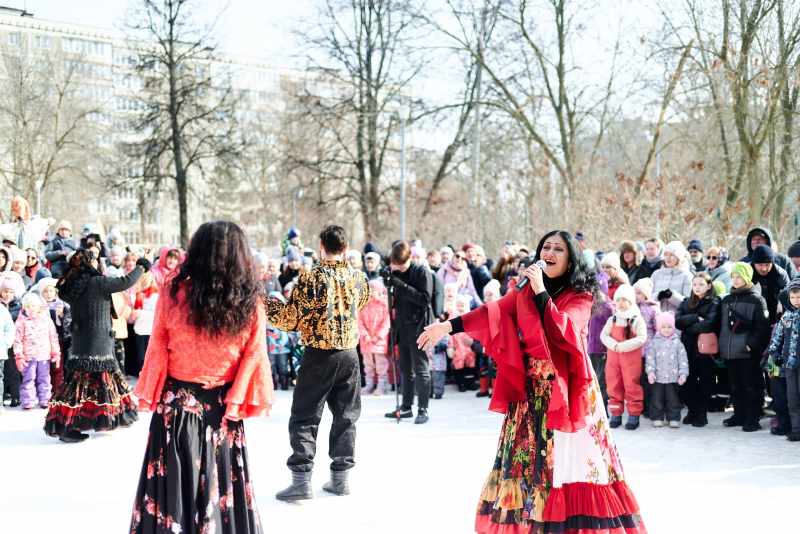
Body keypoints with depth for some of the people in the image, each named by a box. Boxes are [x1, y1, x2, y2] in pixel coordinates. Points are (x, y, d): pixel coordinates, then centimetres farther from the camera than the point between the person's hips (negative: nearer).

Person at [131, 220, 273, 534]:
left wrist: (150, 396, 4)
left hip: (176, 405, -1)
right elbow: (254, 357, -6)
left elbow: (157, 349, -5)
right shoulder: (250, 301, -8)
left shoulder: (174, 292, -10)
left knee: (174, 481, 10)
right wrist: (239, 401, 2)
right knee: (222, 480, 13)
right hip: (222, 407, 1)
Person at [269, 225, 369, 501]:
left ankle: (301, 481, 2)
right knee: (346, 416, 14)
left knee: (304, 418, 4)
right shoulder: (359, 278, 0)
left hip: (318, 356, -4)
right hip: (349, 355, 4)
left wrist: (265, 305, 7)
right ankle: (340, 477, 19)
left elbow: (289, 320, -10)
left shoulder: (311, 279, -14)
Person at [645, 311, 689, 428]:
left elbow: (682, 359, 5)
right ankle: (657, 418, 15)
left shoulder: (677, 342, 5)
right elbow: (650, 357, 0)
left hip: (673, 377, 0)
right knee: (657, 399, 4)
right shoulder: (655, 342, 4)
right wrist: (650, 371, -10)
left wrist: (683, 373, -4)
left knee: (673, 399, 4)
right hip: (657, 377, 0)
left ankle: (673, 418, 14)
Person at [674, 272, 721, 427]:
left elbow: (708, 324, -17)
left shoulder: (714, 303, -2)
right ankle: (692, 410, 14)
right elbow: (677, 320, -3)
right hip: (688, 346, 4)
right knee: (689, 381, 4)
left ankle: (702, 413, 8)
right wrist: (695, 318, -13)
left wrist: (688, 328, -8)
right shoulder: (686, 303, 13)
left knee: (704, 381, 1)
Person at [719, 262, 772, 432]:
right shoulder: (727, 300, 14)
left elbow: (763, 326, -10)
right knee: (735, 386, 14)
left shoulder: (756, 299, -5)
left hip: (748, 353, -6)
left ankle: (752, 419, 4)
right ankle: (739, 415, 23)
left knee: (751, 387, -2)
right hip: (729, 352, 6)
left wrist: (752, 344, -18)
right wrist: (721, 345, 9)